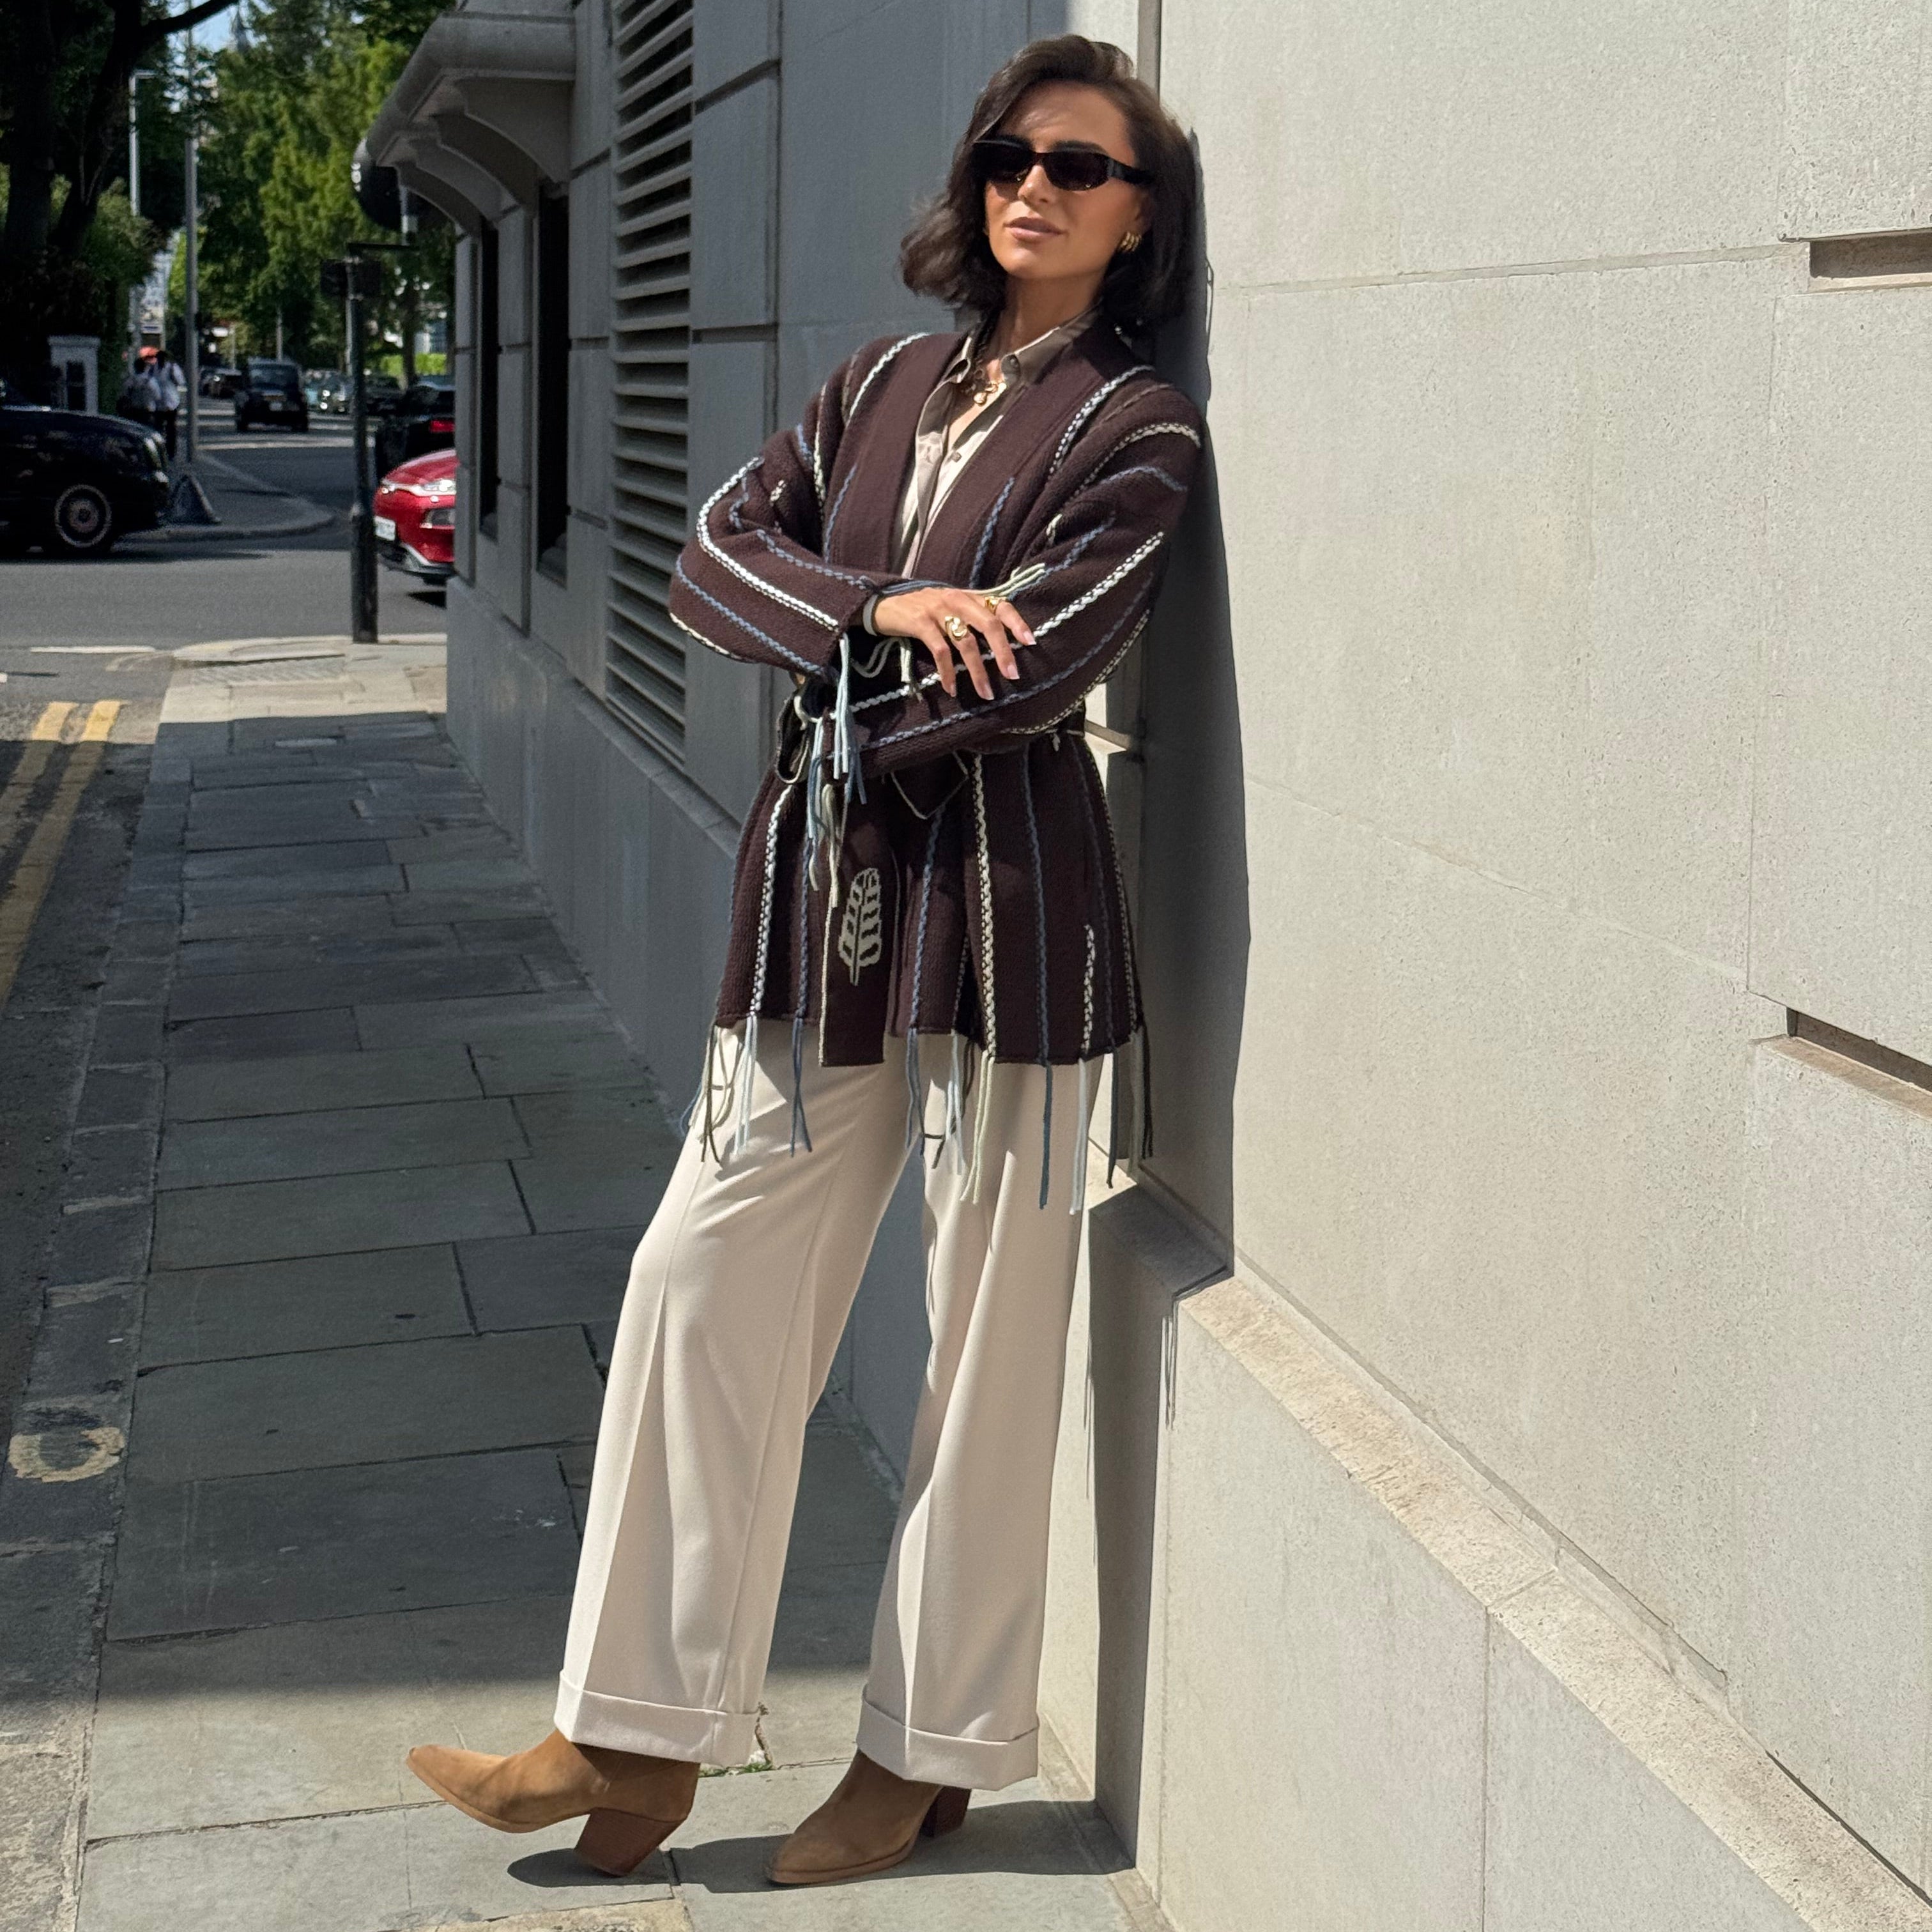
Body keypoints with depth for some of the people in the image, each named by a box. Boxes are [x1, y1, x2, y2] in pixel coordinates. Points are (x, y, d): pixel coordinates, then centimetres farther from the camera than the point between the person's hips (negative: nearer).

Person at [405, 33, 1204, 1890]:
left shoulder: (1133, 430, -3)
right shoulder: (884, 380, 15)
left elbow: (1028, 674, -15)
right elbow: (718, 553, 4)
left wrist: (842, 716, -3)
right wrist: (884, 609, -13)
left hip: (1001, 904, -6)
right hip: (820, 899, 6)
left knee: (988, 1334, 3)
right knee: (706, 1279, 5)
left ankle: (932, 1747, 19)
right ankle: (640, 1737, 16)